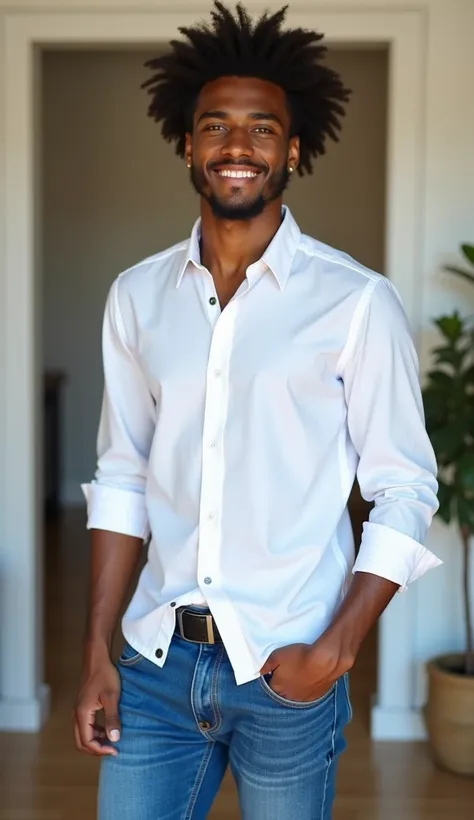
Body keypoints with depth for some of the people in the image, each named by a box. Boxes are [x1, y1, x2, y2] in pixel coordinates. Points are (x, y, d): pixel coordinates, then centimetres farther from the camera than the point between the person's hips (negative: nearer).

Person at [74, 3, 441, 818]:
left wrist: (336, 648, -12)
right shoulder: (136, 296, 3)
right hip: (156, 661, 3)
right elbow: (122, 478, 8)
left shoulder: (356, 302, -9)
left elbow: (404, 492, -5)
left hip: (285, 670, -3)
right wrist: (97, 651, 5)